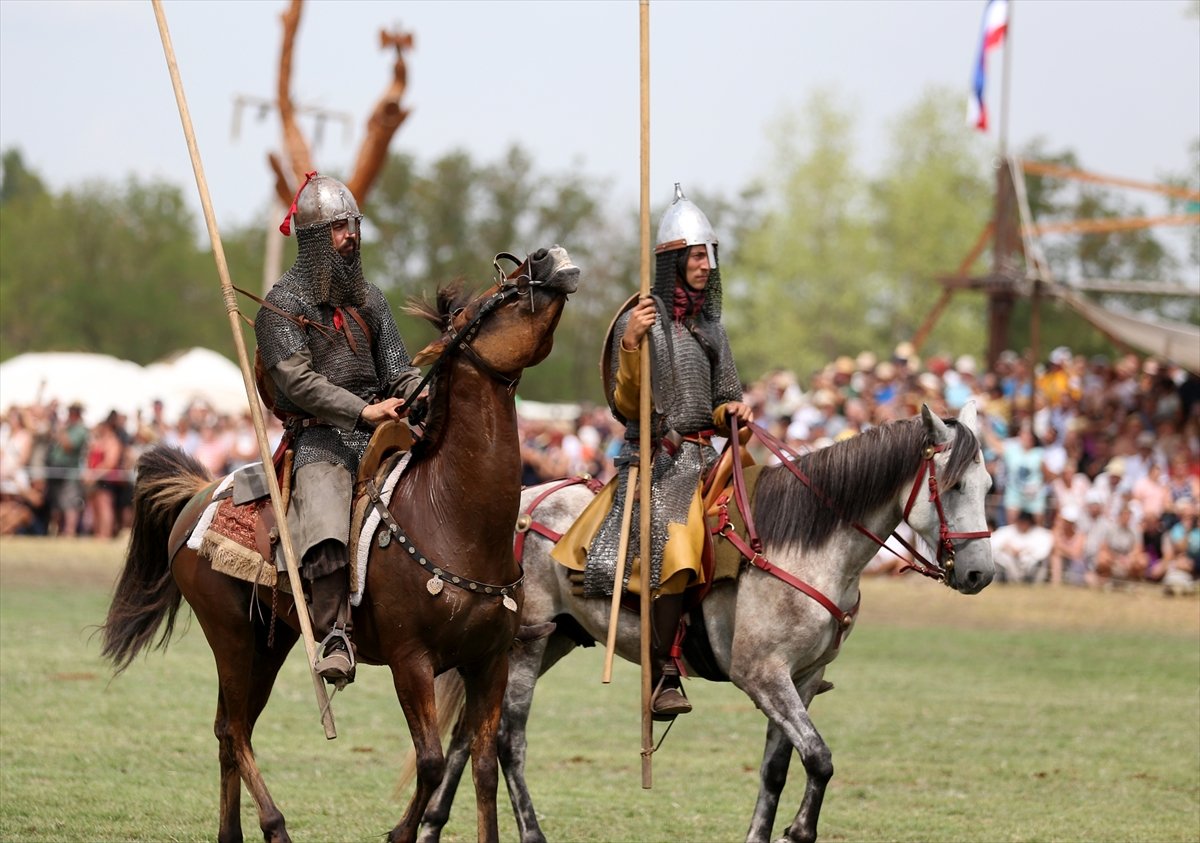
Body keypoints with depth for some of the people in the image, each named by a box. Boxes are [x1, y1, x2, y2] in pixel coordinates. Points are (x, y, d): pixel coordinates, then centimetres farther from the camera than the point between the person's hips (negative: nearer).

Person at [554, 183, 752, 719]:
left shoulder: (710, 325, 18)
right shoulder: (642, 321, -3)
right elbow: (626, 405, -11)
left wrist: (733, 413, 3)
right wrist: (631, 345, -26)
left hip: (701, 453, 7)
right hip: (656, 458, -7)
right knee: (670, 544, -27)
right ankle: (663, 679, -27)